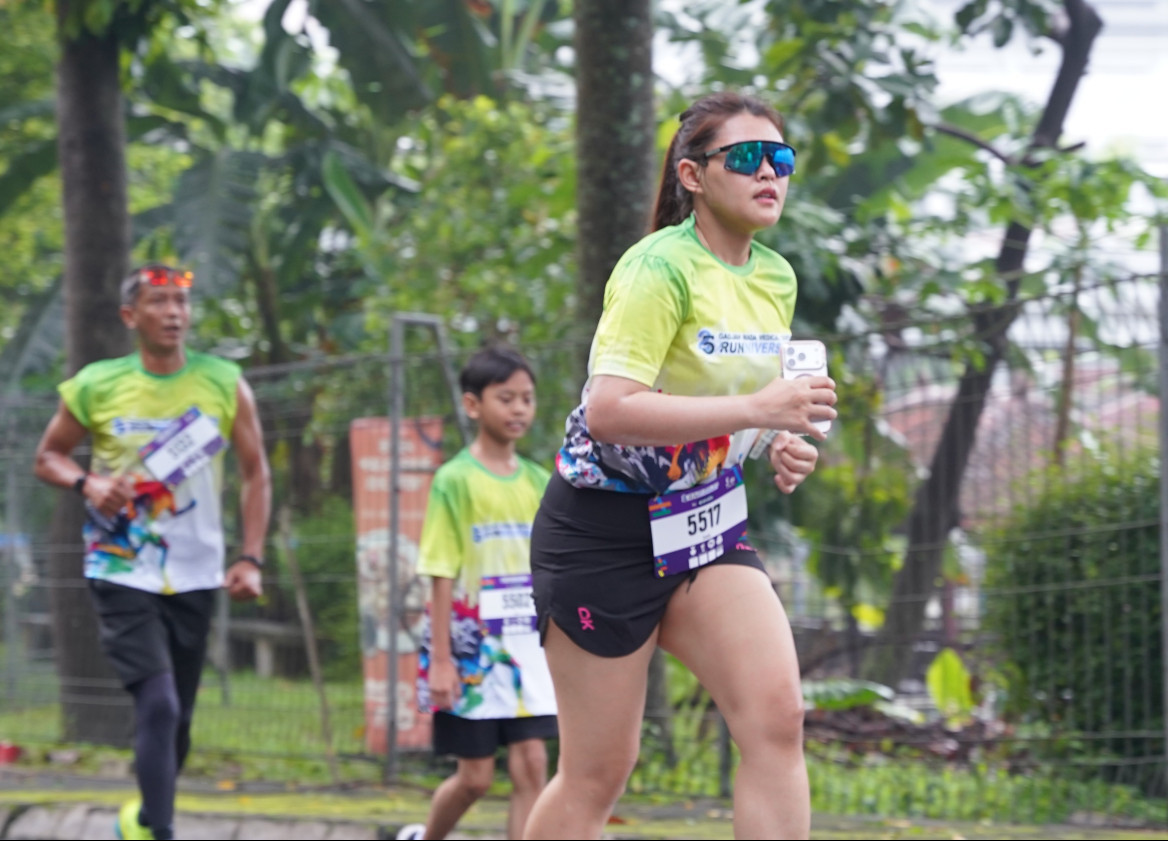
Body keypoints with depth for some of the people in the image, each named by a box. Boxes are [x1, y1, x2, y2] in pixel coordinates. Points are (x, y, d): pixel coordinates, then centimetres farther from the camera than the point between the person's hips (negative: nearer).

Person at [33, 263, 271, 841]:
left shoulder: (225, 385, 0)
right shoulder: (95, 387, -4)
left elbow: (255, 475, 7)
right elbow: (48, 457, 8)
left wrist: (250, 559, -2)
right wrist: (86, 483, -14)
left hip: (195, 577, 3)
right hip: (121, 573, -3)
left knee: (178, 718, 11)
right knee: (158, 706, -17)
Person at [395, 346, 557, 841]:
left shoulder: (539, 483, 8)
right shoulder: (456, 481, -6)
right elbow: (441, 577, -8)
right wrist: (440, 659, -12)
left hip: (528, 646, 4)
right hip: (472, 647, -4)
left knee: (531, 764, -5)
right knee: (475, 776, 3)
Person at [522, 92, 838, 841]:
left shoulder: (776, 278, 7)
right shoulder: (662, 267, -17)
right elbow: (609, 410, -29)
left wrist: (783, 446, 2)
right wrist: (755, 410, -33)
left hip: (705, 521, 7)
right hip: (606, 530, -7)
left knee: (777, 714, -16)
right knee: (599, 773, 0)